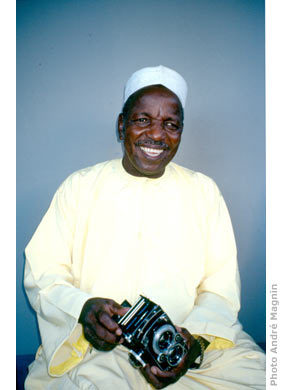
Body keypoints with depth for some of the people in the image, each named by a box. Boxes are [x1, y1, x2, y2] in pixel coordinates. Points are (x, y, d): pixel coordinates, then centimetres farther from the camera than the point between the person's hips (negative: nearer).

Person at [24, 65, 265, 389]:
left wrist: (194, 340, -16)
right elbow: (41, 274, 2)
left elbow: (221, 288, 3)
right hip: (99, 346, -3)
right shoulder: (80, 187, 6)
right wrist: (83, 307, -19)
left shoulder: (204, 191, 9)